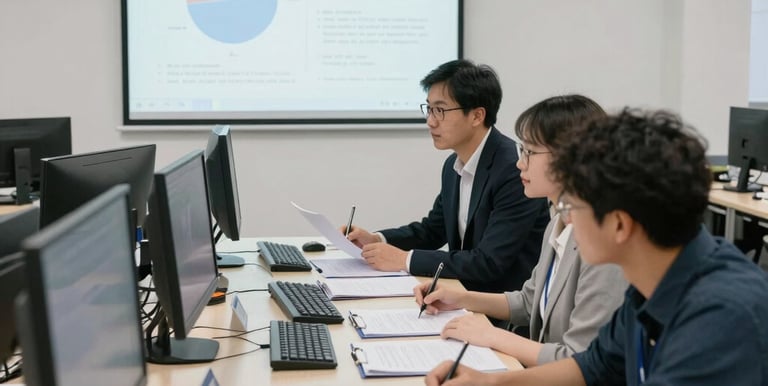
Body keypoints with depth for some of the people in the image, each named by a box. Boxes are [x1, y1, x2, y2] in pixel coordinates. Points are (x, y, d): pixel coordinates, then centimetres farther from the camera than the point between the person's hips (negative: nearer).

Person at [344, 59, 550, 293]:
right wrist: (376, 240, 1)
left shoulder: (515, 170, -22)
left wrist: (406, 259, -21)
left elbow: (489, 263, -26)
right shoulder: (454, 165, 5)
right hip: (465, 292, 8)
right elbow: (432, 230, 19)